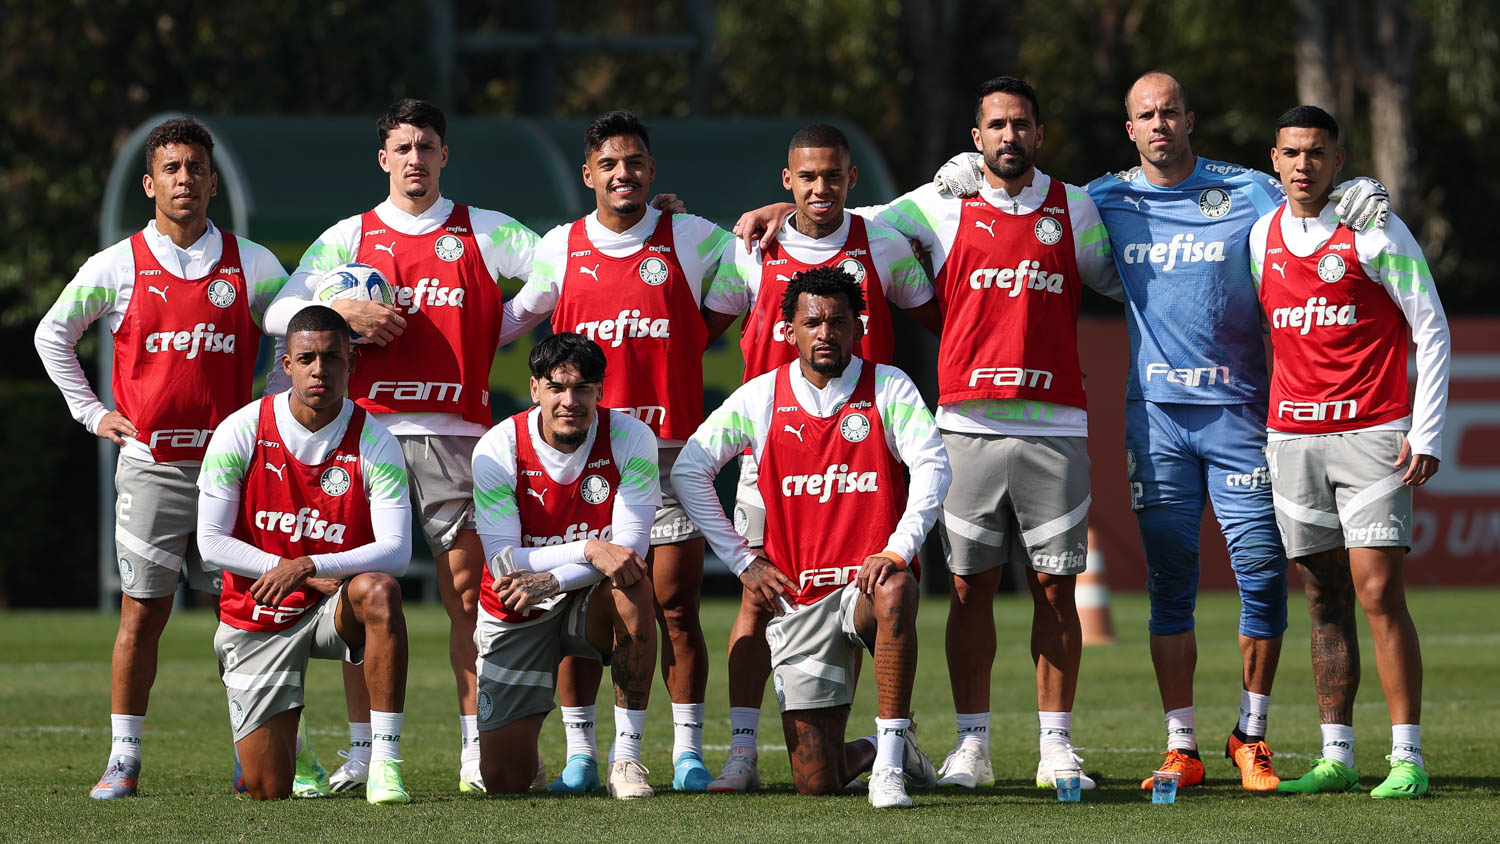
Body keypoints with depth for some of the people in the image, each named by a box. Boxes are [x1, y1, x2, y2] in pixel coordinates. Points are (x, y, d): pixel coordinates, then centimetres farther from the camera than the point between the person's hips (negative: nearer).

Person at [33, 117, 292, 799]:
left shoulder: (251, 265, 4)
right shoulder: (117, 267, 2)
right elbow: (52, 335, 13)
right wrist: (92, 412, 8)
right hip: (150, 464, -1)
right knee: (142, 612, -2)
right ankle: (124, 758, 2)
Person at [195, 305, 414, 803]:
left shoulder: (373, 443, -11)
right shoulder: (242, 432, -10)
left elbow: (396, 552, -20)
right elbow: (211, 542, -11)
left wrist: (308, 566, -34)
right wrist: (302, 575, -17)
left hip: (334, 610, 0)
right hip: (257, 616, 0)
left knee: (378, 590, -39)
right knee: (268, 792, -4)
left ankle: (384, 762, -34)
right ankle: (286, 742, 36)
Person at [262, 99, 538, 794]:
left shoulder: (485, 233, 10)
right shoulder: (349, 237, 11)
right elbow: (279, 313, 6)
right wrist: (343, 312, -9)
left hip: (455, 434, 0)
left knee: (467, 592, -4)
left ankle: (477, 748, -1)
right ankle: (364, 750, 3)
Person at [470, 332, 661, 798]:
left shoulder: (630, 439, -14)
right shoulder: (498, 449, -16)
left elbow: (629, 545, -19)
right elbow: (503, 562, -21)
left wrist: (549, 581, -31)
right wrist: (589, 551, -34)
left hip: (591, 604, 0)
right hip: (516, 617, 0)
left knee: (632, 586, -37)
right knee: (504, 779, -10)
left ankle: (626, 758, -26)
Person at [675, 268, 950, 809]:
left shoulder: (888, 388, 0)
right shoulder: (760, 398, 4)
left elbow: (931, 464, -12)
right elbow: (689, 470, 8)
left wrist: (897, 549, -25)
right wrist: (740, 560, 4)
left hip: (867, 580, -2)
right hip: (798, 598, 2)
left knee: (894, 592, -43)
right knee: (816, 782, -6)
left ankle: (890, 759, -31)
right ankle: (875, 748, 32)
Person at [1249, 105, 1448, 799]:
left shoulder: (1376, 232, -5)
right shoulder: (1262, 236, 11)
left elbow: (1430, 331, -3)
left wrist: (1426, 432, -9)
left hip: (1371, 432, -5)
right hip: (1293, 432, 5)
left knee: (1379, 592, -11)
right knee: (1325, 602, 6)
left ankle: (1406, 759, -9)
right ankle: (1336, 758, 8)